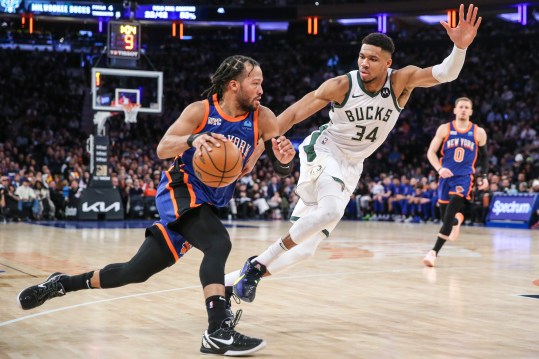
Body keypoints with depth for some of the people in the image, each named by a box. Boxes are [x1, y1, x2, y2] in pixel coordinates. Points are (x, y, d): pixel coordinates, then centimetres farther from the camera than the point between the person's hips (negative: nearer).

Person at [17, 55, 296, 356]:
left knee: (136, 271, 7)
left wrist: (285, 159, -30)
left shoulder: (262, 118, -4)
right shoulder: (201, 110, -11)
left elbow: (283, 169, -6)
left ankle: (62, 284, 26)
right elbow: (163, 149, -18)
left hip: (208, 204, 5)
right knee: (218, 243, -33)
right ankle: (218, 332, -36)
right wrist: (193, 139, -38)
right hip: (181, 190, -5)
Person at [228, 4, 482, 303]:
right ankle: (257, 264, -22)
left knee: (304, 247, 2)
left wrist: (460, 46, -47)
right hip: (322, 151, -4)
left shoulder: (401, 81, -14)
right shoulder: (341, 85, -19)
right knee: (330, 211, -36)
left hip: (350, 166, 4)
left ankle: (230, 280, 15)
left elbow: (445, 74, -27)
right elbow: (295, 113, -13)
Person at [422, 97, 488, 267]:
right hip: (446, 176, 2)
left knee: (450, 214, -20)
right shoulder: (444, 129, 1)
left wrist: (483, 176, 9)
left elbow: (484, 156, 17)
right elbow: (431, 152, 1)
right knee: (444, 214, 10)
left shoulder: (479, 133, 3)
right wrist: (439, 168, -15)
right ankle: (458, 219, 50)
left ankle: (434, 252, -22)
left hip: (464, 177, -2)